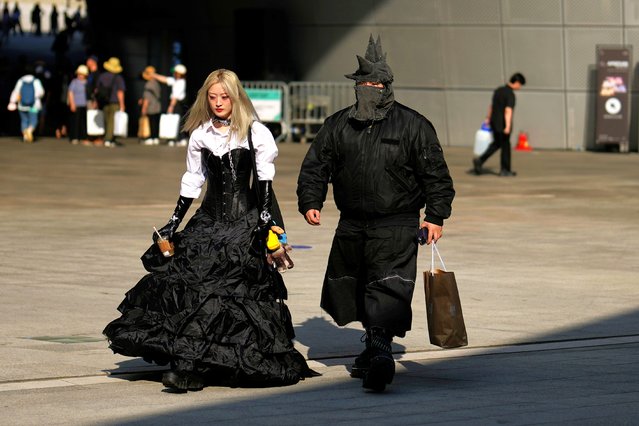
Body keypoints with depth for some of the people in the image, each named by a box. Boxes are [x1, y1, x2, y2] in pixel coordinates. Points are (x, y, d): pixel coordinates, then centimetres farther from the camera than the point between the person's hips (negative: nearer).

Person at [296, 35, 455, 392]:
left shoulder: (413, 125, -1)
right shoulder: (338, 125, 7)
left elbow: (436, 175, 1)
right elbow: (315, 166, 12)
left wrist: (436, 217, -6)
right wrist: (310, 202, -4)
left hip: (397, 227, -5)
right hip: (352, 225, 5)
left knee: (389, 289, -19)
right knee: (350, 290, 13)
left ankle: (380, 351, -25)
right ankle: (374, 343, 32)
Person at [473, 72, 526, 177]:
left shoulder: (498, 90, 8)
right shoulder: (510, 94, -17)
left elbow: (492, 106, 20)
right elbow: (508, 111, -27)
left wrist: (488, 118, 32)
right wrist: (508, 126, -33)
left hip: (494, 123, 7)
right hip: (503, 124, -7)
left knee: (496, 143, 20)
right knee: (505, 146, 7)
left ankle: (480, 160, 7)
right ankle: (505, 170, 17)